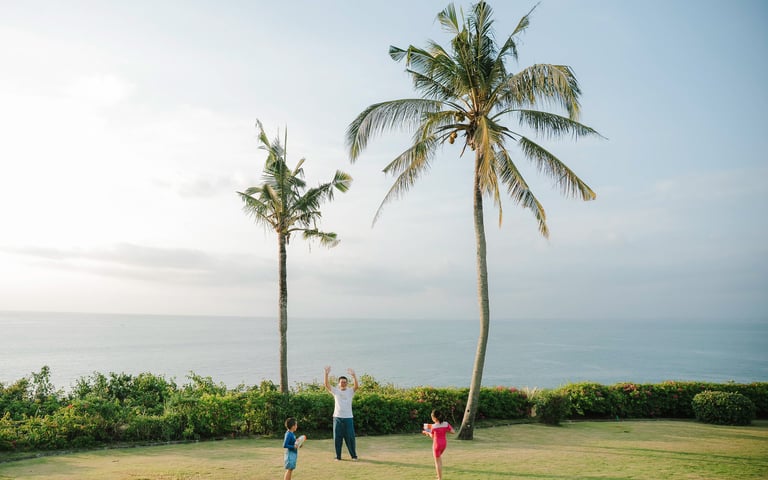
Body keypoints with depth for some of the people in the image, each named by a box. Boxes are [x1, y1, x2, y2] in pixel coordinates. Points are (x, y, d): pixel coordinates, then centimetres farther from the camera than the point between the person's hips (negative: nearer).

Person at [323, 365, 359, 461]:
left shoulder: (350, 391, 2)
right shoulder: (335, 391, 5)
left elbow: (356, 385, -17)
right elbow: (326, 384, -8)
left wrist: (353, 375, -32)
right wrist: (326, 374, -23)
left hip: (348, 418, -1)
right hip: (337, 417, 1)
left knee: (350, 437, 2)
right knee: (337, 438, 4)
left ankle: (354, 456, 15)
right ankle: (338, 456, 16)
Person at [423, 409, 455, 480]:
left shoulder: (433, 426, -14)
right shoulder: (446, 424, -6)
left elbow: (432, 436, 0)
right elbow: (453, 432, -4)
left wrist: (427, 432, 19)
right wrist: (445, 431, 8)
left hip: (437, 444, -5)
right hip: (444, 443, 5)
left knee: (437, 461, 9)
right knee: (439, 455, 31)